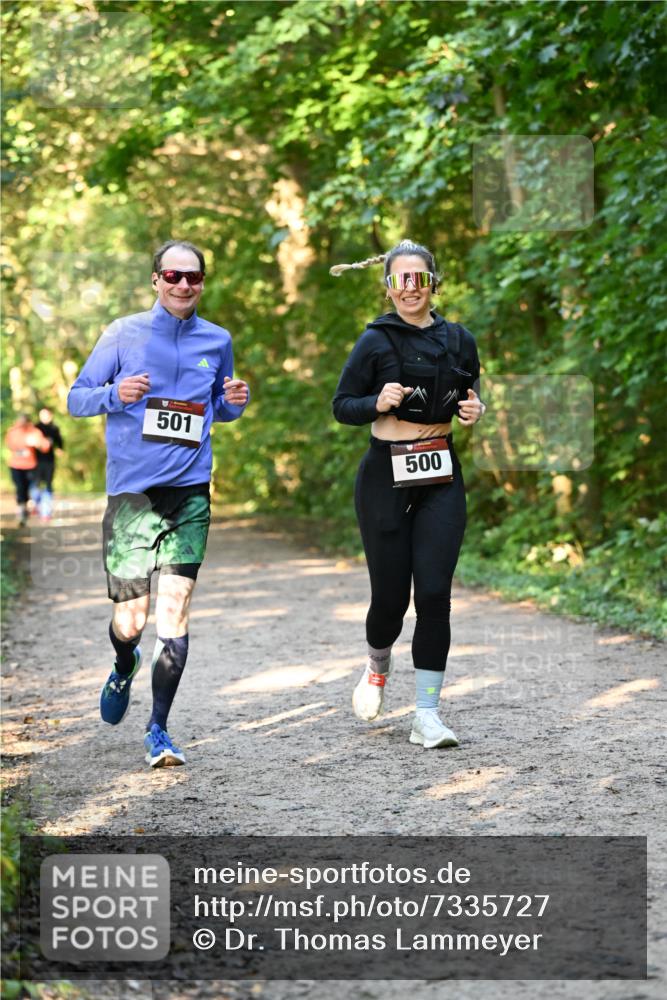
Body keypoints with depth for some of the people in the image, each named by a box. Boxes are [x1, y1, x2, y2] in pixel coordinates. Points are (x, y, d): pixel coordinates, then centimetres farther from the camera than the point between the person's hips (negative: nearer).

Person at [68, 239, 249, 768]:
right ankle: (125, 668, 37)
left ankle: (159, 730, 2)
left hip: (190, 491, 2)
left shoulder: (217, 341, 10)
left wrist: (235, 401, 1)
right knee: (131, 619, -1)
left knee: (174, 608, -9)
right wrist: (115, 394, -17)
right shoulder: (125, 334, 1)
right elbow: (76, 398, 4)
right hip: (131, 490, -1)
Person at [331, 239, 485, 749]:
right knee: (391, 595, 2)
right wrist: (378, 403, -21)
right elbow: (342, 406, -2)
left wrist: (474, 410, -2)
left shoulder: (459, 340, 6)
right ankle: (378, 664, 37)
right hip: (386, 477, -2)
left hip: (442, 479, 2)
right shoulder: (376, 342, -4)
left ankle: (428, 716, -3)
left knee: (434, 593, -7)